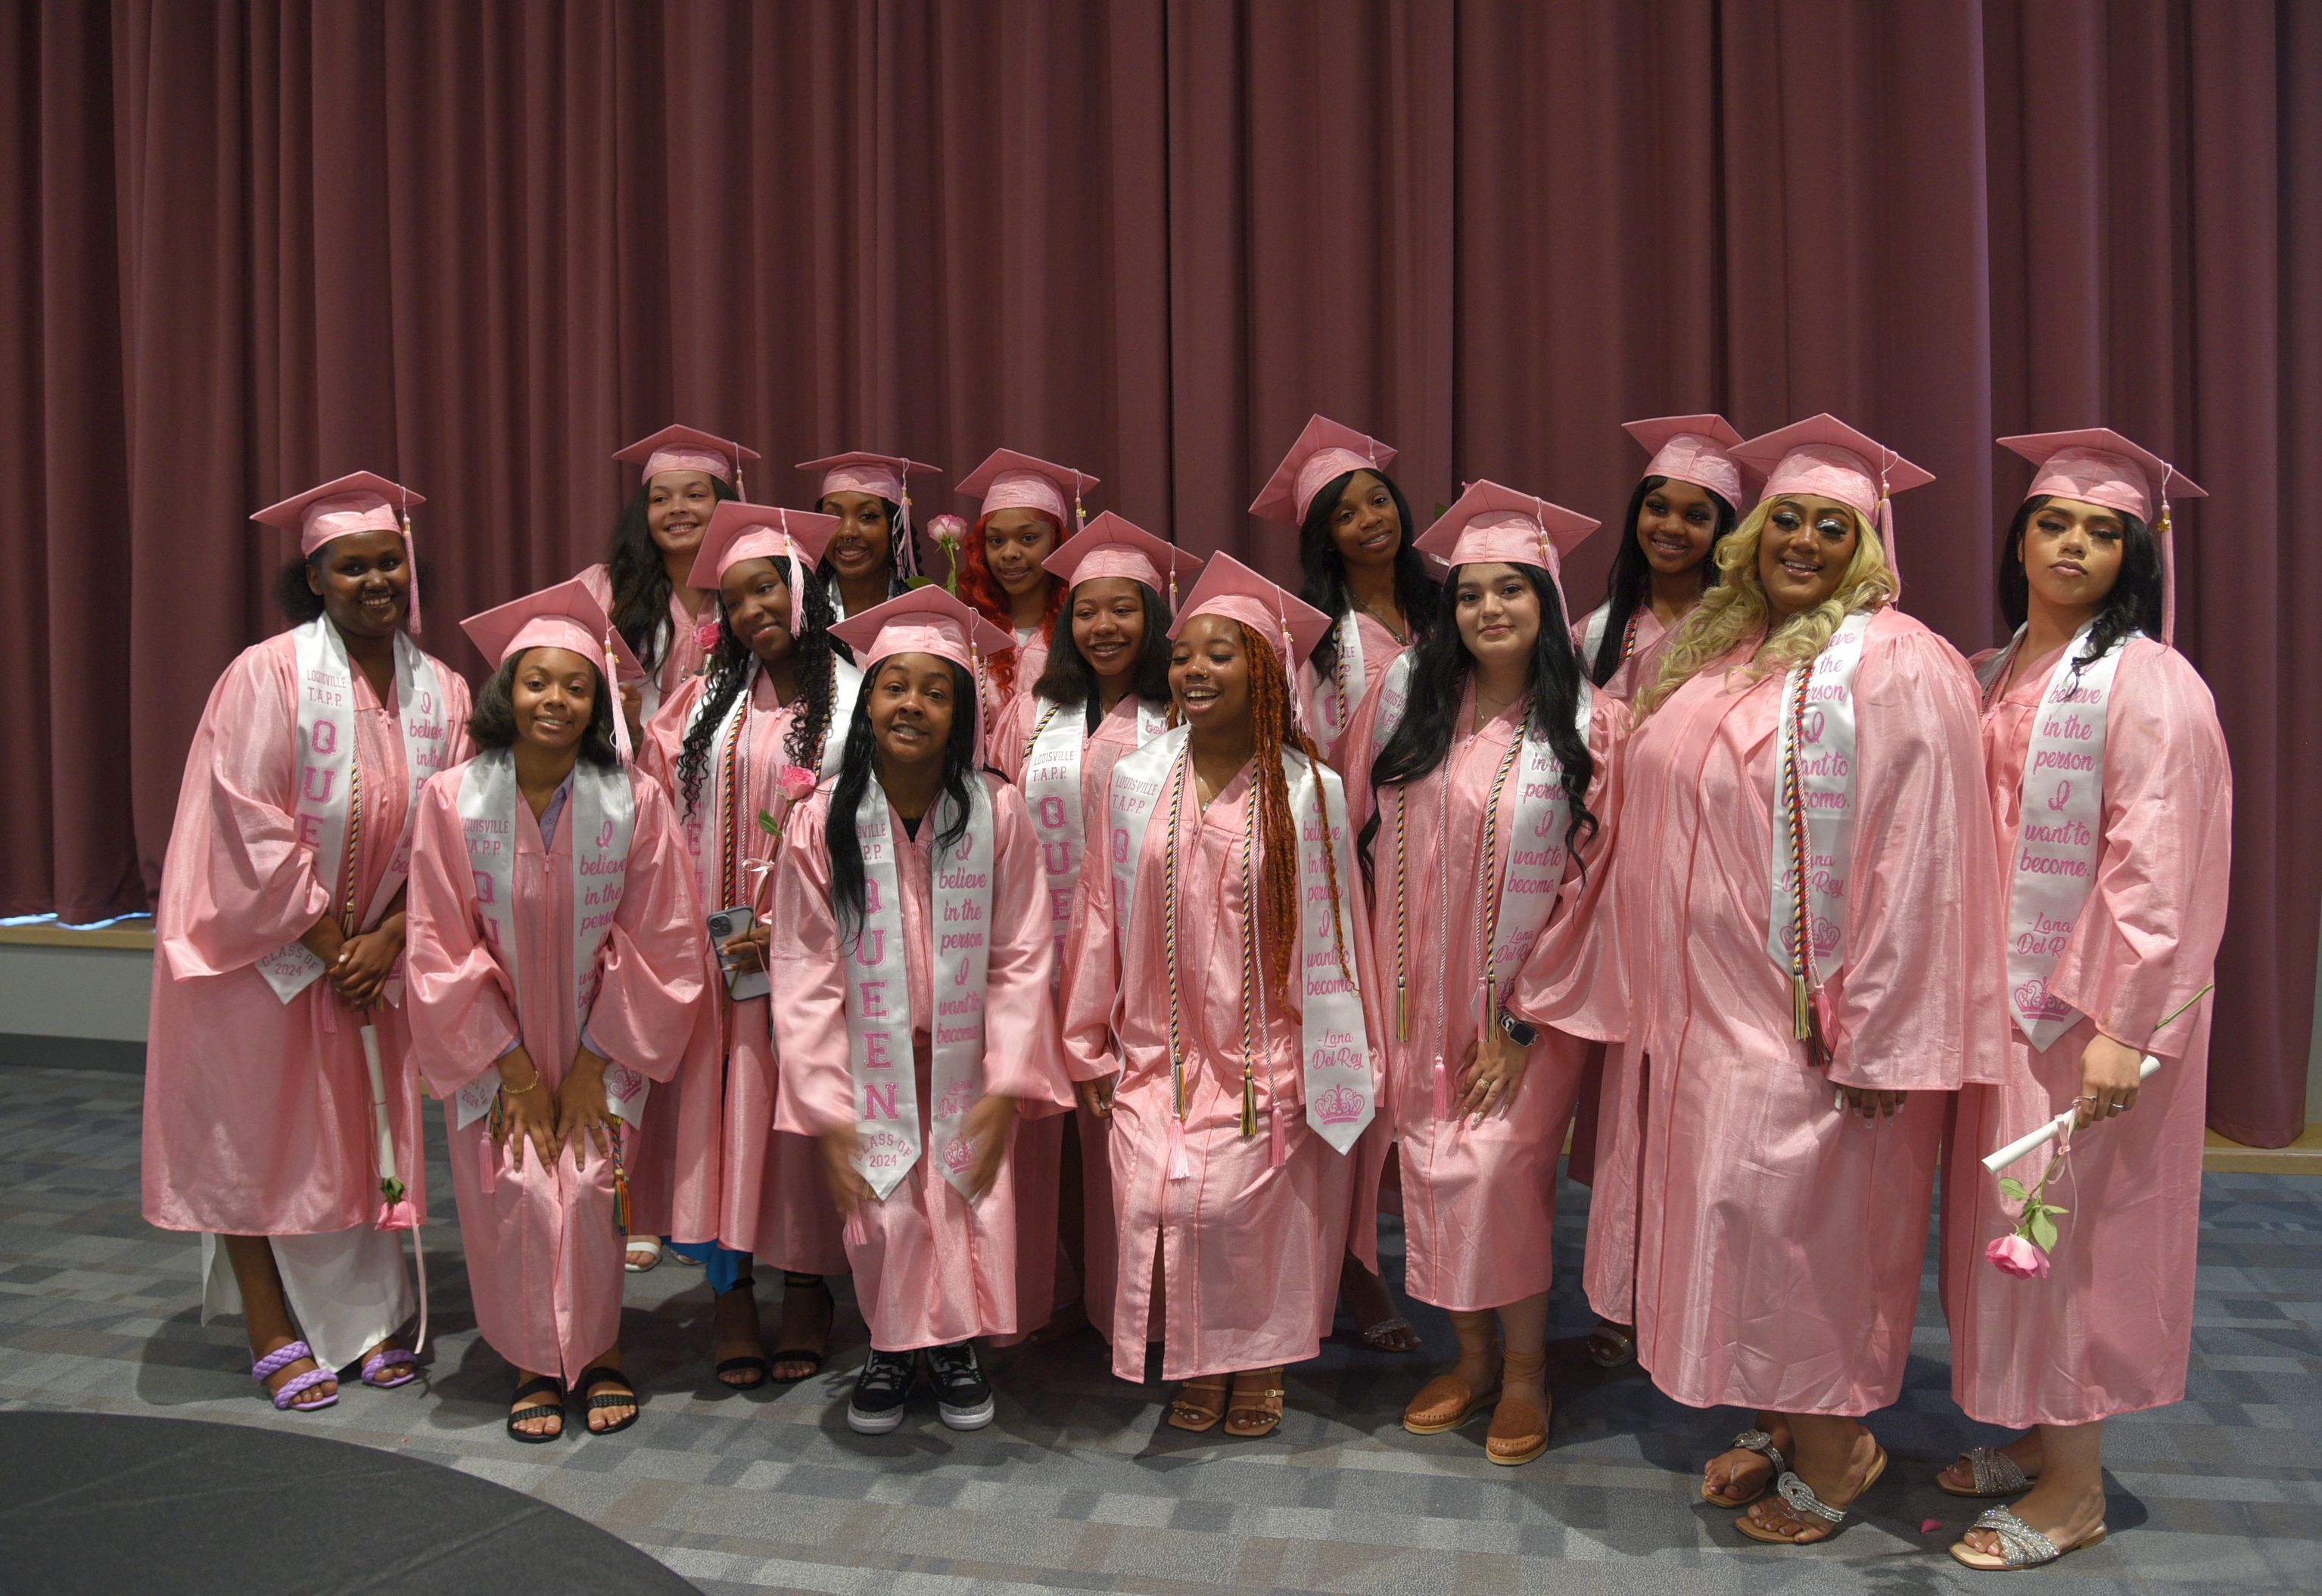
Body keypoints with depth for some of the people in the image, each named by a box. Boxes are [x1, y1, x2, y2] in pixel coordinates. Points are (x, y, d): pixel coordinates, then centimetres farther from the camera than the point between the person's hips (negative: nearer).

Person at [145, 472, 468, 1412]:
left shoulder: (442, 690, -1)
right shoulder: (267, 676, -14)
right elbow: (249, 825, -16)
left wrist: (386, 938, -10)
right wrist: (329, 944, -14)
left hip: (377, 953, 4)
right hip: (265, 946, -4)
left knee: (365, 1133, 10)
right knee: (258, 1134, 5)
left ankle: (370, 1317, 21)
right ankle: (273, 1334, 16)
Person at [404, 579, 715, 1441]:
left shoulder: (634, 801, -13)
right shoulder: (452, 800, -11)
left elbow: (658, 947, -8)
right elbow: (441, 949, -6)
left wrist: (592, 1064, -7)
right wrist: (515, 1070, -7)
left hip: (598, 1047, -1)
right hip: (496, 1050, 1)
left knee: (589, 1187, -11)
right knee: (515, 1193, -8)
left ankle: (599, 1351, 13)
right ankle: (534, 1362, 14)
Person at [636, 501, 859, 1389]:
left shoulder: (853, 699, -4)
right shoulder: (708, 699, 11)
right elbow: (659, 805, 10)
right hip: (714, 945, 4)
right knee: (720, 1108, 4)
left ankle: (807, 1287, 19)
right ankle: (730, 1291, 17)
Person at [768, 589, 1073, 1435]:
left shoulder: (997, 813, -11)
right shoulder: (821, 822, -10)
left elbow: (1020, 961, -7)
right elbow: (806, 974, -7)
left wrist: (1005, 1089, -11)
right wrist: (825, 1112, -9)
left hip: (967, 1060, 0)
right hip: (871, 1063, 0)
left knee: (975, 1203, 2)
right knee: (883, 1213, 0)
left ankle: (956, 1343, 29)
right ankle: (891, 1348, 27)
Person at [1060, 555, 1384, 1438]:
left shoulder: (1309, 790, -5)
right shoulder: (1135, 780, 1)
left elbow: (1328, 934, -2)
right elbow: (1103, 915, 6)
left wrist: (1336, 1069, 0)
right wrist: (1091, 1049, 9)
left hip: (1265, 1058, -2)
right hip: (1159, 1054, 2)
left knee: (1251, 1209, -11)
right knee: (1157, 1200, -12)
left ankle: (1260, 1361, 21)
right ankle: (1195, 1364, 17)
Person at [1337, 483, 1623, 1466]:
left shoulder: (1593, 727, -7)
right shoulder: (1406, 694, 2)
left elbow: (1589, 879, -7)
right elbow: (1359, 828, 9)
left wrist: (1526, 1022, -9)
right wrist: (1371, 975, 5)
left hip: (1527, 999, -3)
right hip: (1422, 990, 3)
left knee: (1499, 1165, -11)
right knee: (1431, 1166, 6)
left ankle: (1526, 1367, 11)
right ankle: (1472, 1356, 25)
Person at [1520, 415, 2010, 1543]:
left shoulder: (1893, 663, -11)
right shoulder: (1713, 656, 10)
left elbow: (1919, 855, -16)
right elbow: (1655, 838, 15)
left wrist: (1877, 1030, -19)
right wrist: (1563, 977, 15)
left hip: (1812, 1014, -7)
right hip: (1709, 1004, 7)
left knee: (1791, 1210, 0)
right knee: (1741, 1210, 14)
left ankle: (1831, 1457, 22)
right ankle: (1780, 1426, 32)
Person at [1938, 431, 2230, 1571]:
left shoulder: (2147, 684, -12)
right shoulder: (1992, 679, 10)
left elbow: (2157, 869, -17)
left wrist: (2121, 1024, -21)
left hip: (2086, 1003, -7)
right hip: (1999, 995, 7)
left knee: (2068, 1221, 1)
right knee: (2009, 1219, 14)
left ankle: (2075, 1489, 17)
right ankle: (2038, 1438, 31)